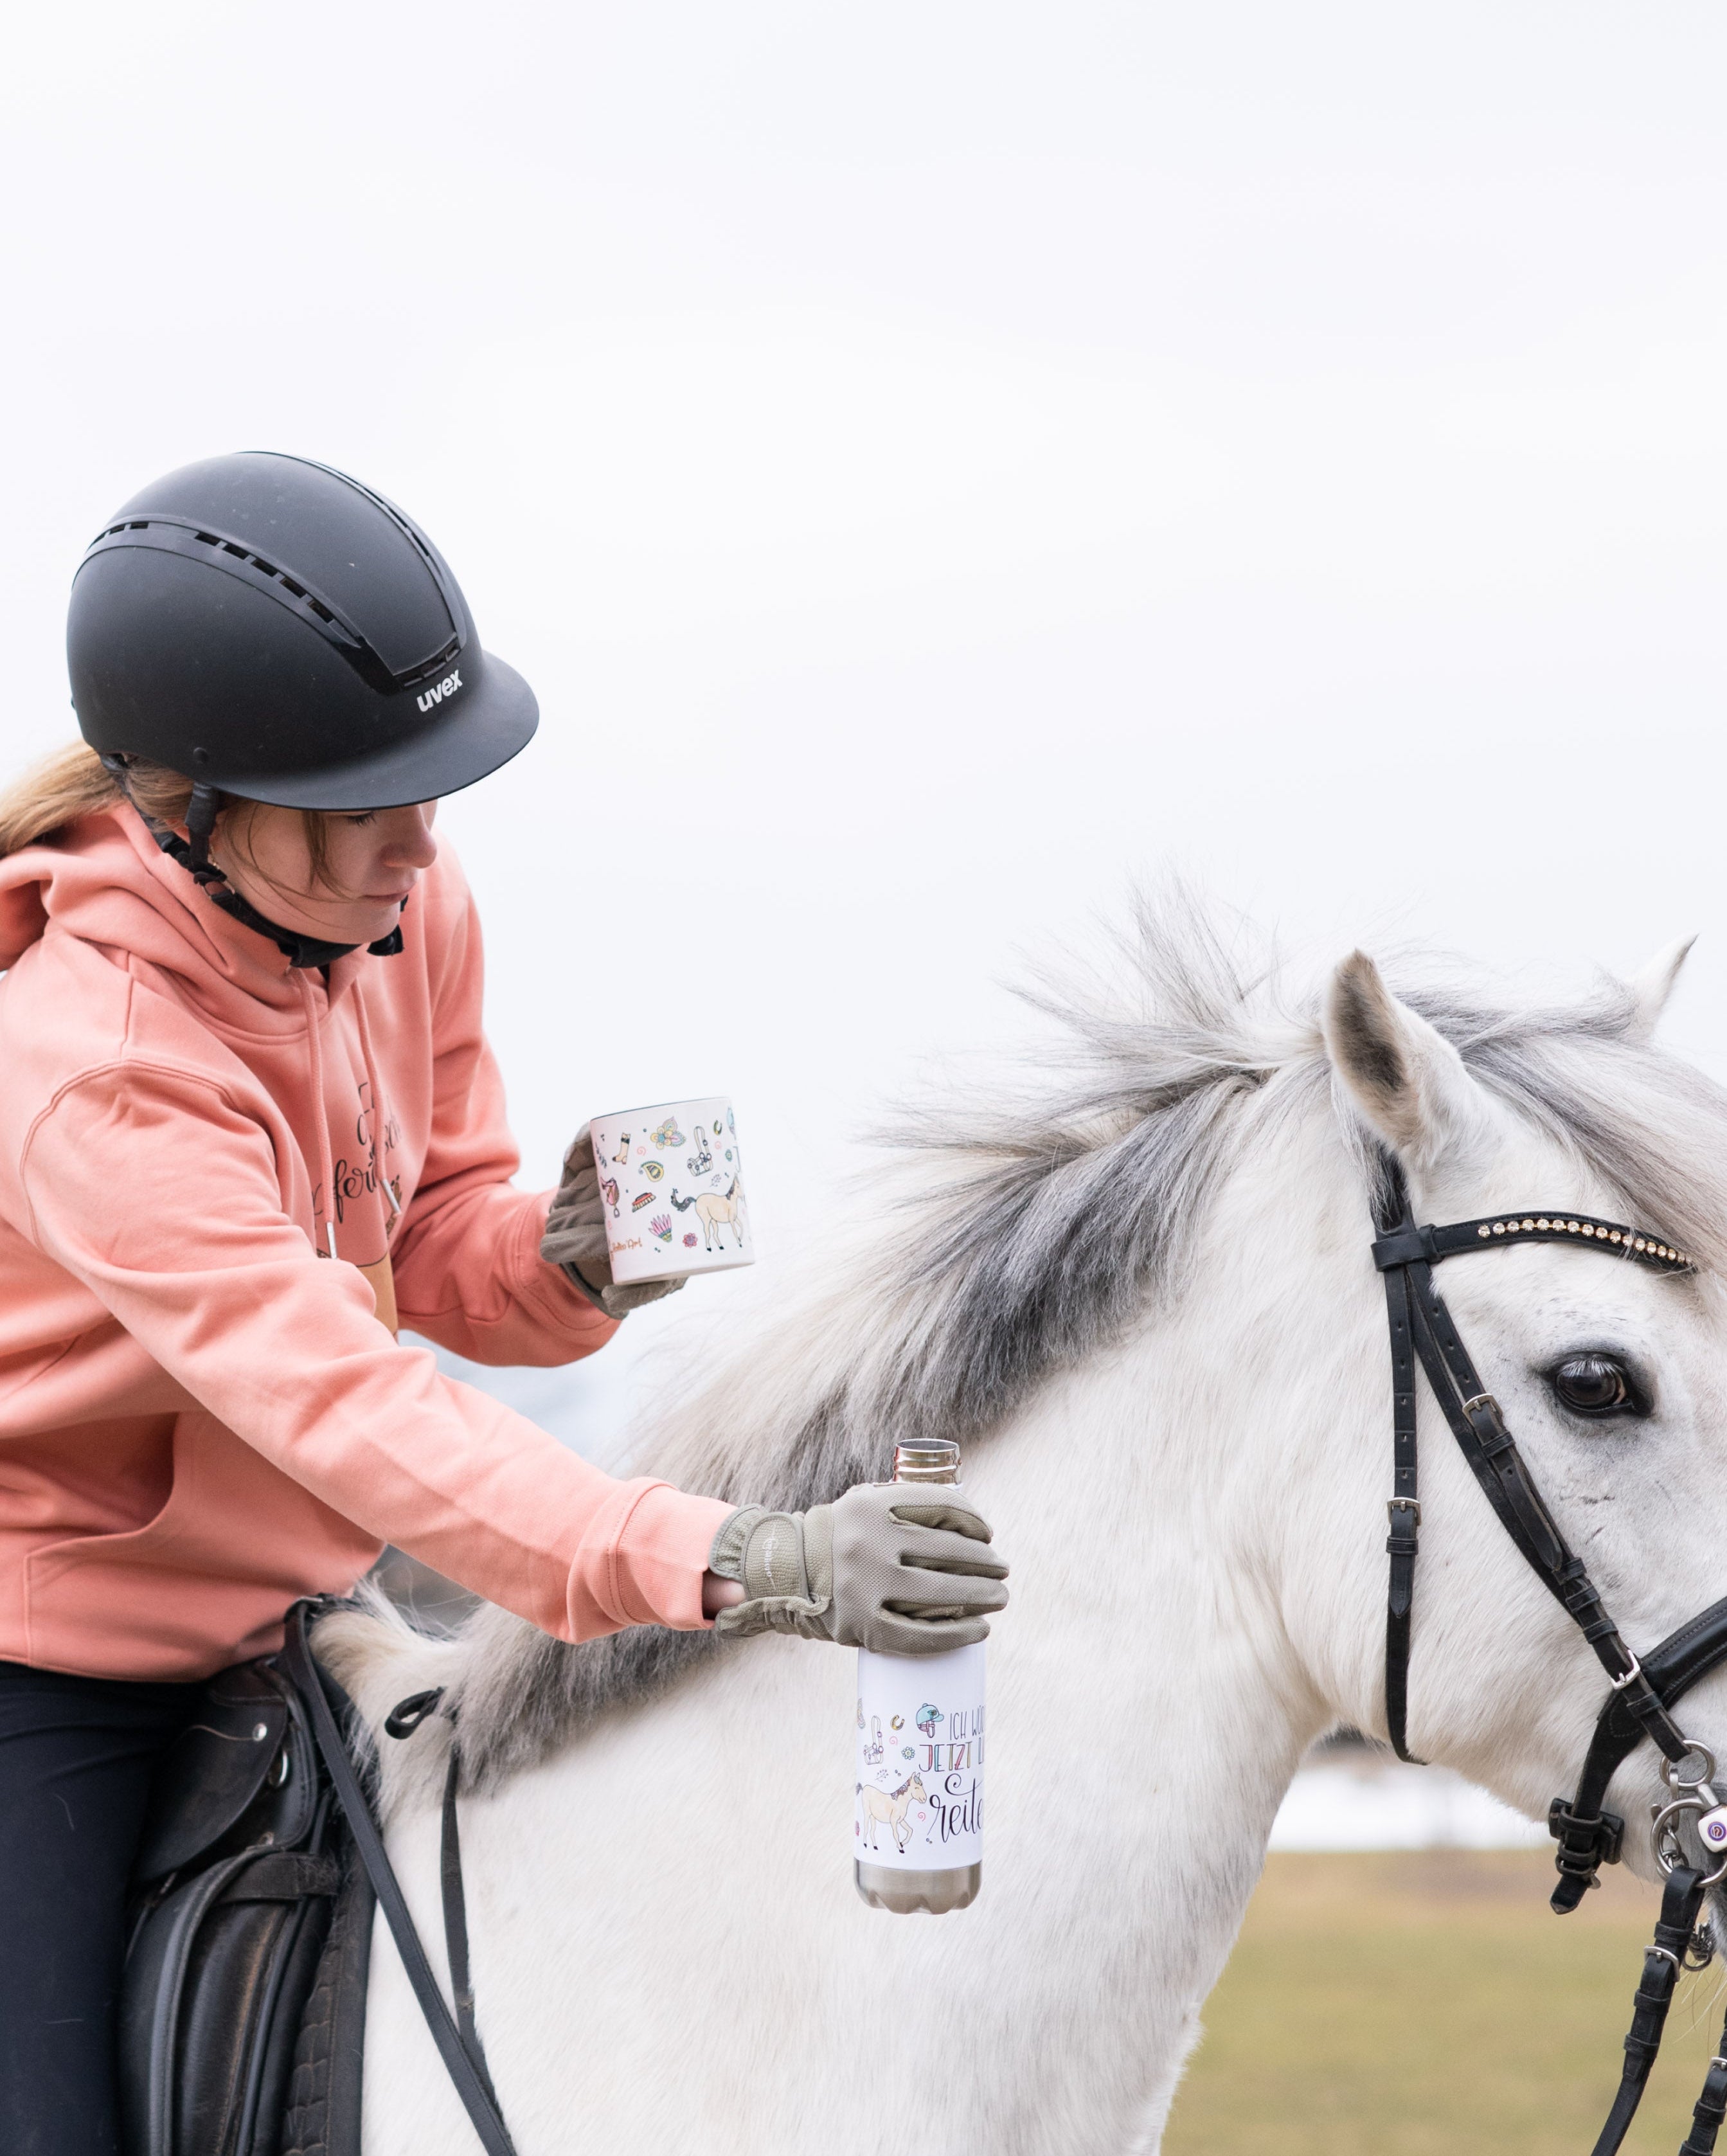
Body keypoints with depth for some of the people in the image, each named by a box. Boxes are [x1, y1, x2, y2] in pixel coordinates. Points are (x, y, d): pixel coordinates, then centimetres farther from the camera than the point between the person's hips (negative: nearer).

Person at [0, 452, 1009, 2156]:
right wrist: (738, 1566, -49)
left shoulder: (412, 912, -7)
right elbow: (347, 1409, -40)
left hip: (260, 1632, 7)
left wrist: (564, 1258, -20)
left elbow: (431, 1248, 6)